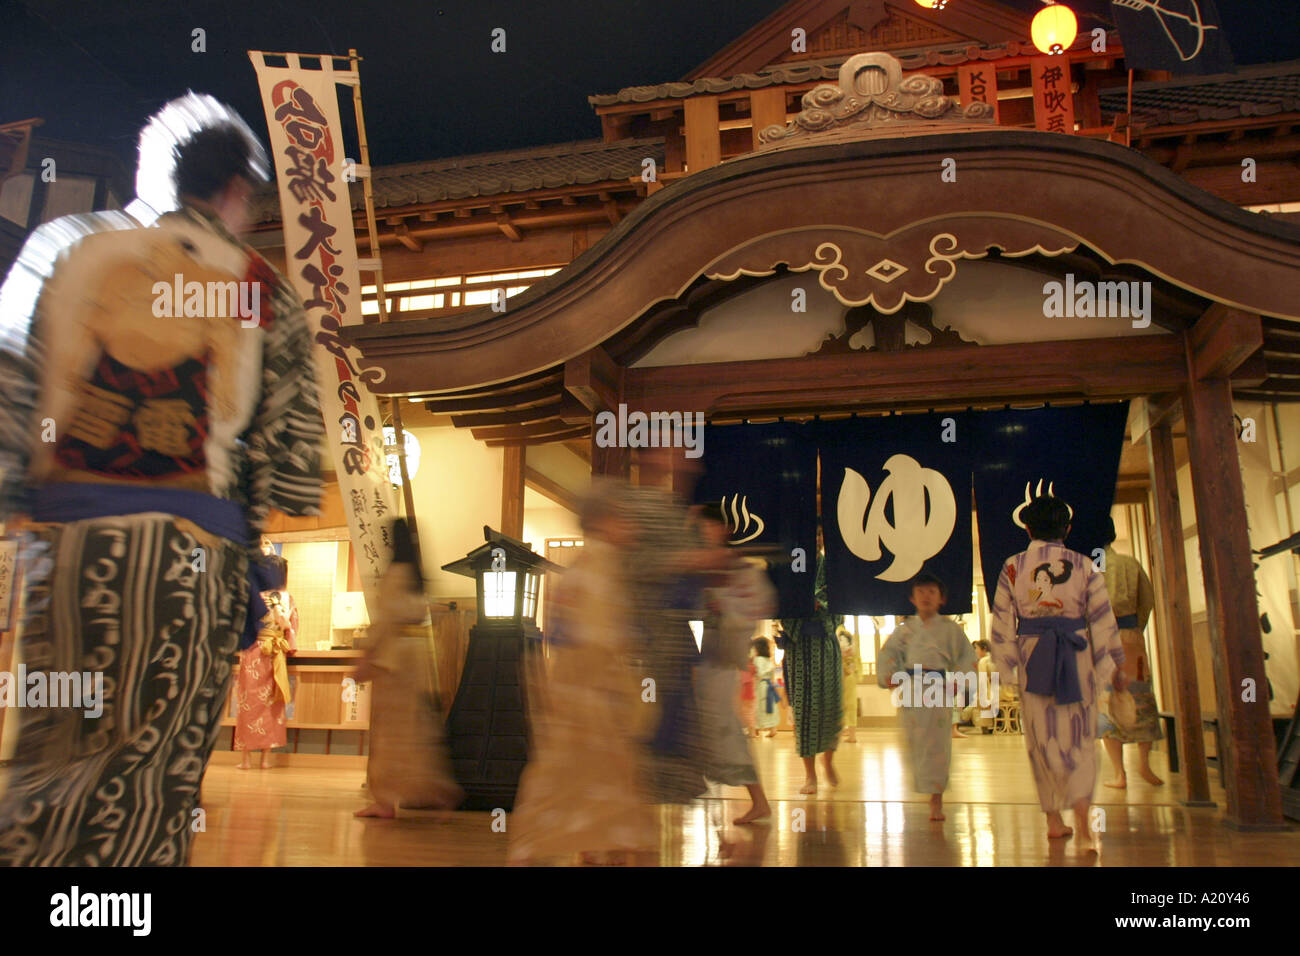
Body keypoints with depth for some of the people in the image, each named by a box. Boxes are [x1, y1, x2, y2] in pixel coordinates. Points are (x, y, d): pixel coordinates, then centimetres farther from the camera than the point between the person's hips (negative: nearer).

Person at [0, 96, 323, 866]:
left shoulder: (83, 256, 14)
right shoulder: (264, 290, 5)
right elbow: (289, 432, 0)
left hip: (69, 534, 4)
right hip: (190, 541, -3)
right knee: (158, 754, 2)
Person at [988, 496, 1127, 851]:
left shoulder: (1013, 567, -1)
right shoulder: (1083, 565, 0)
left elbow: (1002, 622, -1)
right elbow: (1103, 618, 1)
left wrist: (1004, 665, 7)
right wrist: (1116, 665, 9)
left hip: (1032, 659, 0)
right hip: (1077, 658, 0)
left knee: (1043, 739, 10)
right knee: (1080, 737, 7)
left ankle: (1054, 820, 15)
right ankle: (1080, 808, -16)